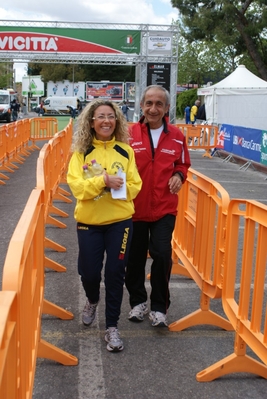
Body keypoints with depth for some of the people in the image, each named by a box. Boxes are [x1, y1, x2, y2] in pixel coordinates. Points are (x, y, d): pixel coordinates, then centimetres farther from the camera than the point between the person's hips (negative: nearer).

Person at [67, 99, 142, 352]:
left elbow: (135, 186, 0)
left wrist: (120, 187, -18)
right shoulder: (81, 152, -2)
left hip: (120, 221, 0)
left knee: (115, 272, 1)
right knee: (88, 271, 6)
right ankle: (92, 301, 42)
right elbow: (75, 185, -13)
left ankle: (112, 327, 14)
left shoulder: (125, 151, 1)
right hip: (89, 222, 0)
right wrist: (103, 180, -25)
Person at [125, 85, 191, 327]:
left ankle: (159, 307, 14)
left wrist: (179, 175, -6)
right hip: (134, 207, 0)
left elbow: (182, 164, 14)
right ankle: (138, 301, 34)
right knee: (135, 257, 11)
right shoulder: (129, 134, -5)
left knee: (162, 255, -7)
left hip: (164, 208, 0)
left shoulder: (176, 136, 2)